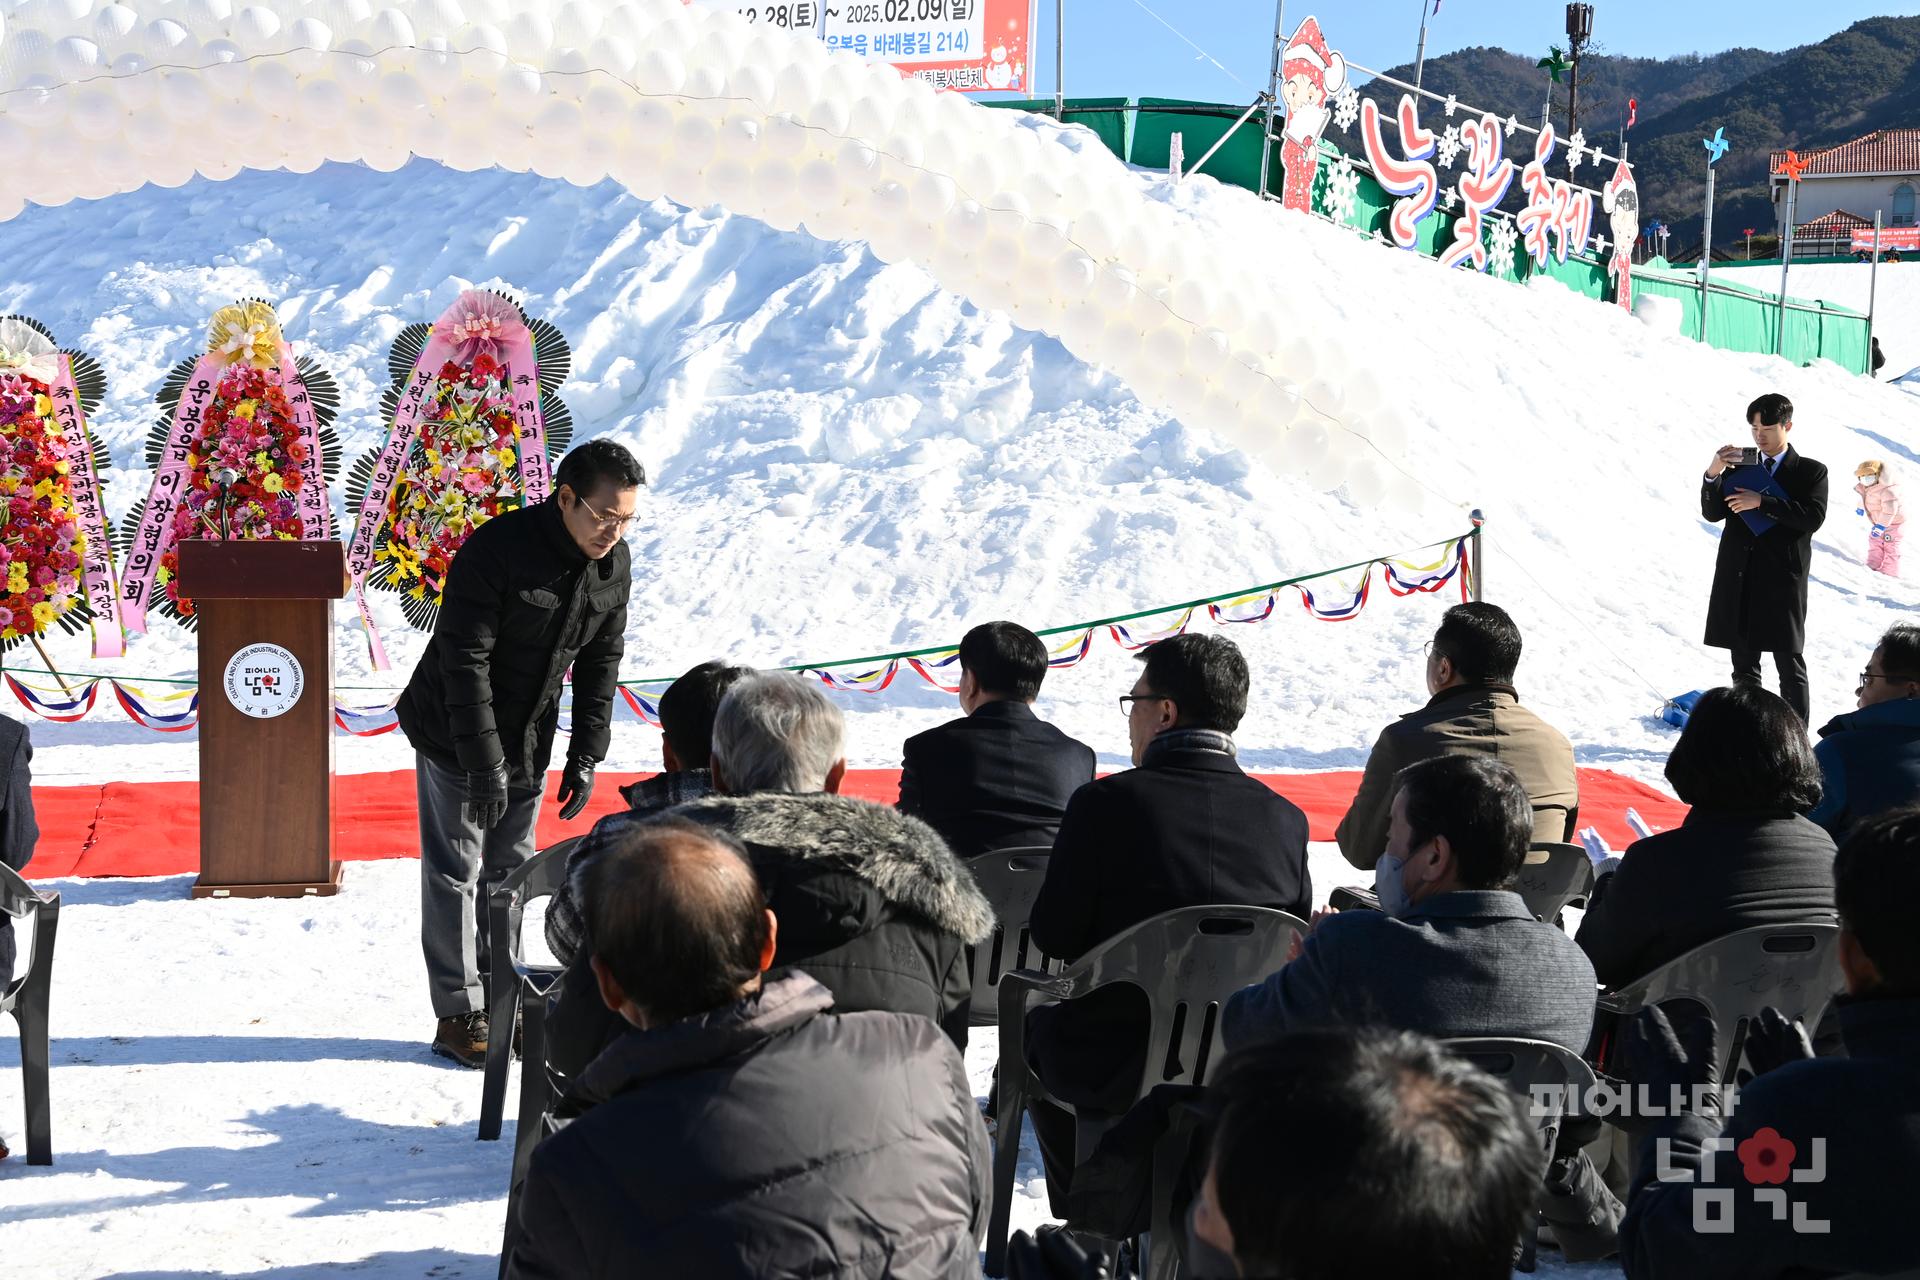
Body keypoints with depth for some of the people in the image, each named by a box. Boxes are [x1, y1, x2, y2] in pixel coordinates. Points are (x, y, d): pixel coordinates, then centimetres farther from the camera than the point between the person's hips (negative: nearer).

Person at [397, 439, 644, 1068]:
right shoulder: (495, 549, -26)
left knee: (510, 871, 13)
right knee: (456, 874, 0)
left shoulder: (614, 565, -6)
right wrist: (484, 763, -26)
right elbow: (464, 660, -25)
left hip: (529, 742, 6)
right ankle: (459, 1016, 8)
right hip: (455, 736, -6)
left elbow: (601, 662, 4)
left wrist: (585, 756, -1)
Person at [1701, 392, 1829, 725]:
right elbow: (1712, 514, 5)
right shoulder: (1739, 468, 13)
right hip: (1739, 582, 4)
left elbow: (1813, 517, -12)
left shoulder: (1811, 472, 3)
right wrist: (1713, 475, -11)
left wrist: (1762, 502, -16)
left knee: (1790, 667, -2)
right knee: (1744, 669, 9)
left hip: (1782, 582, -4)